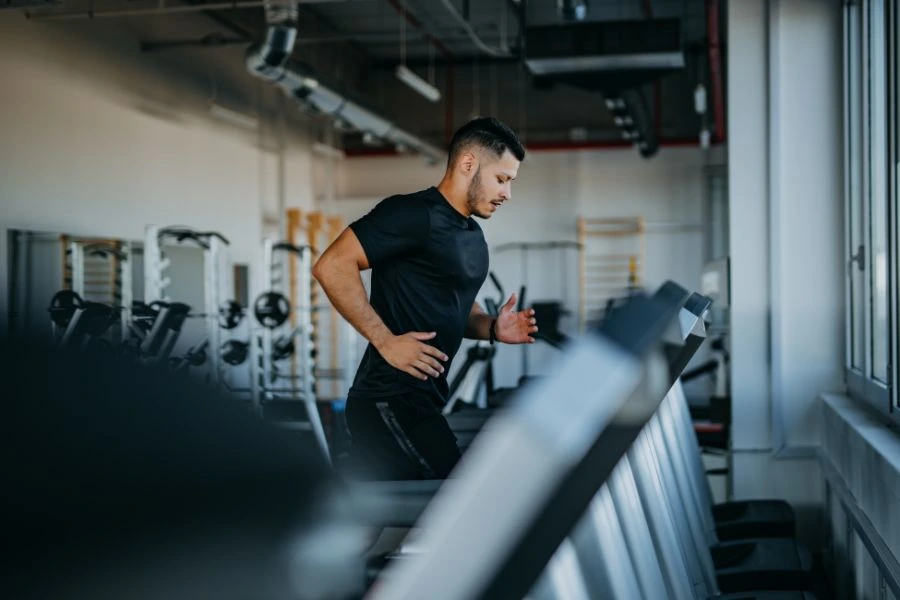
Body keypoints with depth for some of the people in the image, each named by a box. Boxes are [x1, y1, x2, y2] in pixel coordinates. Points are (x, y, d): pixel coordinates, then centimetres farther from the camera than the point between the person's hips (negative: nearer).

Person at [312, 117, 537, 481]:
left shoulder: (473, 235, 17)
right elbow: (331, 266, -19)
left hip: (419, 400, 10)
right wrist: (386, 340, -20)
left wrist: (492, 328, 8)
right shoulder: (414, 214, -13)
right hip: (391, 400, -10)